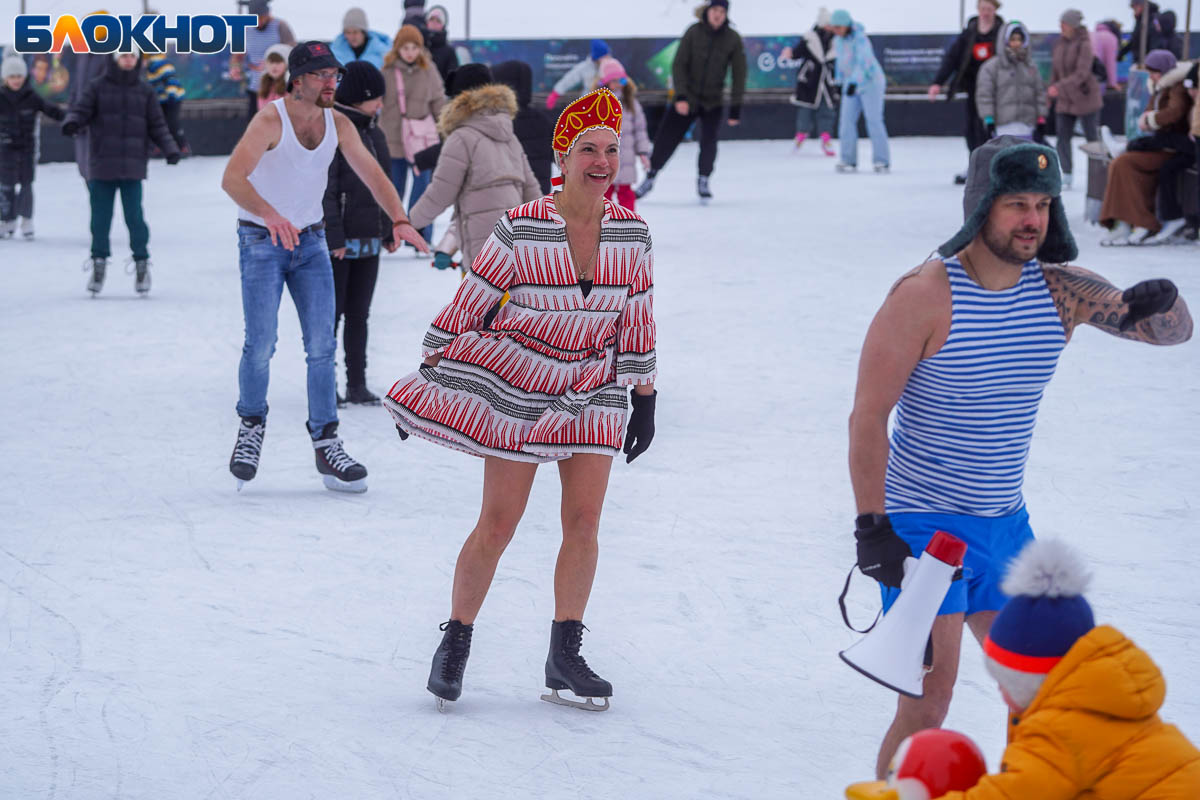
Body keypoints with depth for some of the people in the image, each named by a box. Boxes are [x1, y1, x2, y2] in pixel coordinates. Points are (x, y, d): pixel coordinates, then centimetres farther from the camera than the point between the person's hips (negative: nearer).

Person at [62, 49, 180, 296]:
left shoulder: (145, 92, 9)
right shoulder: (98, 88, 5)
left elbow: (157, 125, 10)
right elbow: (81, 110, -1)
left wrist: (171, 149, -3)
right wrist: (72, 123, -24)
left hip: (132, 168, 0)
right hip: (101, 166, 0)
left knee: (134, 216, -6)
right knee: (100, 217, 2)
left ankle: (142, 262, 6)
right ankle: (99, 262, 14)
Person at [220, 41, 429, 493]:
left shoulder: (338, 124, -3)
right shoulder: (270, 121, -20)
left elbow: (371, 173, -3)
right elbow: (232, 178, -32)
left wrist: (399, 220, -22)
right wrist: (270, 215, -50)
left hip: (310, 241, 5)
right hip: (262, 240, -5)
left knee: (322, 345, -3)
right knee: (260, 345, -9)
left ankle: (326, 443, 2)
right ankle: (251, 426, 15)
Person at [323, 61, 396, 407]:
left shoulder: (373, 134, 13)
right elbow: (325, 188, -17)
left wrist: (389, 230, 16)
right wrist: (334, 236, -20)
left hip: (368, 240, 8)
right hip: (338, 241, -8)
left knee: (359, 314, 11)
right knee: (332, 313, 0)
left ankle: (357, 384, 17)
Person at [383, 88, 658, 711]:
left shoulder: (631, 234, -3)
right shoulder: (522, 229, -15)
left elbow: (637, 320, 7)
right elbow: (469, 303, -7)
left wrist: (645, 398, 9)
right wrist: (428, 373, -2)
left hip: (592, 391, 4)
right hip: (516, 385, -4)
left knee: (584, 522, -1)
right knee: (498, 524, -3)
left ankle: (564, 659, 9)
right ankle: (455, 645, 13)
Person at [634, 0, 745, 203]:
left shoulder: (733, 39, -9)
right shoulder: (693, 33, -10)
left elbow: (739, 74, -5)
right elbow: (679, 65, -8)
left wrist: (735, 109, -8)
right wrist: (681, 96, -18)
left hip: (713, 102, 0)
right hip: (687, 99, 0)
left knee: (709, 142, -14)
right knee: (665, 139, 0)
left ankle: (703, 181, 7)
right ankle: (649, 178, 18)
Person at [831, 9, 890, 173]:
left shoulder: (860, 38, -22)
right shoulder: (838, 40, 3)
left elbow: (863, 62, -33)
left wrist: (854, 82, -42)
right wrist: (840, 82, 22)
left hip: (871, 82, -7)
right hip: (851, 84, 7)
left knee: (874, 121, -10)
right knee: (847, 121, -3)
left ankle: (882, 161, -7)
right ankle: (849, 161, -2)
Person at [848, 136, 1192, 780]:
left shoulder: (1060, 290, 0)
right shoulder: (924, 296, -16)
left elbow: (1172, 333, 4)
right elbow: (868, 417, -14)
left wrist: (1162, 302, -20)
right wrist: (871, 526, -18)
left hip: (1005, 526, 6)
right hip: (921, 526, -6)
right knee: (927, 704, -10)